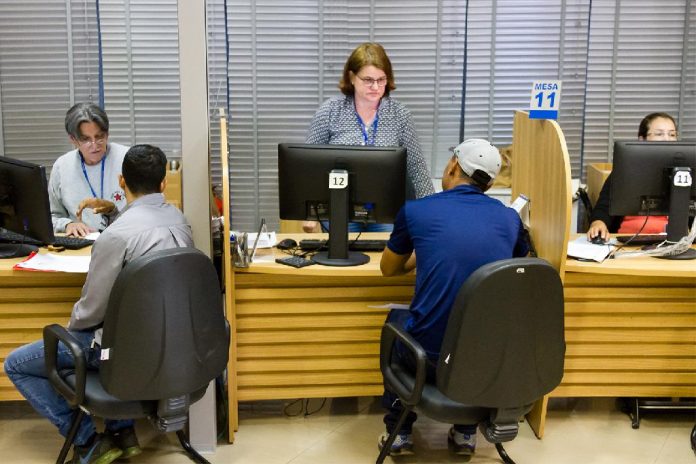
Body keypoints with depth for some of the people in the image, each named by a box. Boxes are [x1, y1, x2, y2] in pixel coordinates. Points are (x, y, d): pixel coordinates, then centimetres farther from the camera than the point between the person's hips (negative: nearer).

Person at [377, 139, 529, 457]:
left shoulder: (415, 210, -2)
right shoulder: (510, 218, 5)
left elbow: (388, 269, 16)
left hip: (431, 354, -2)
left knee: (395, 319, 32)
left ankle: (399, 433, 33)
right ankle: (466, 432, 35)